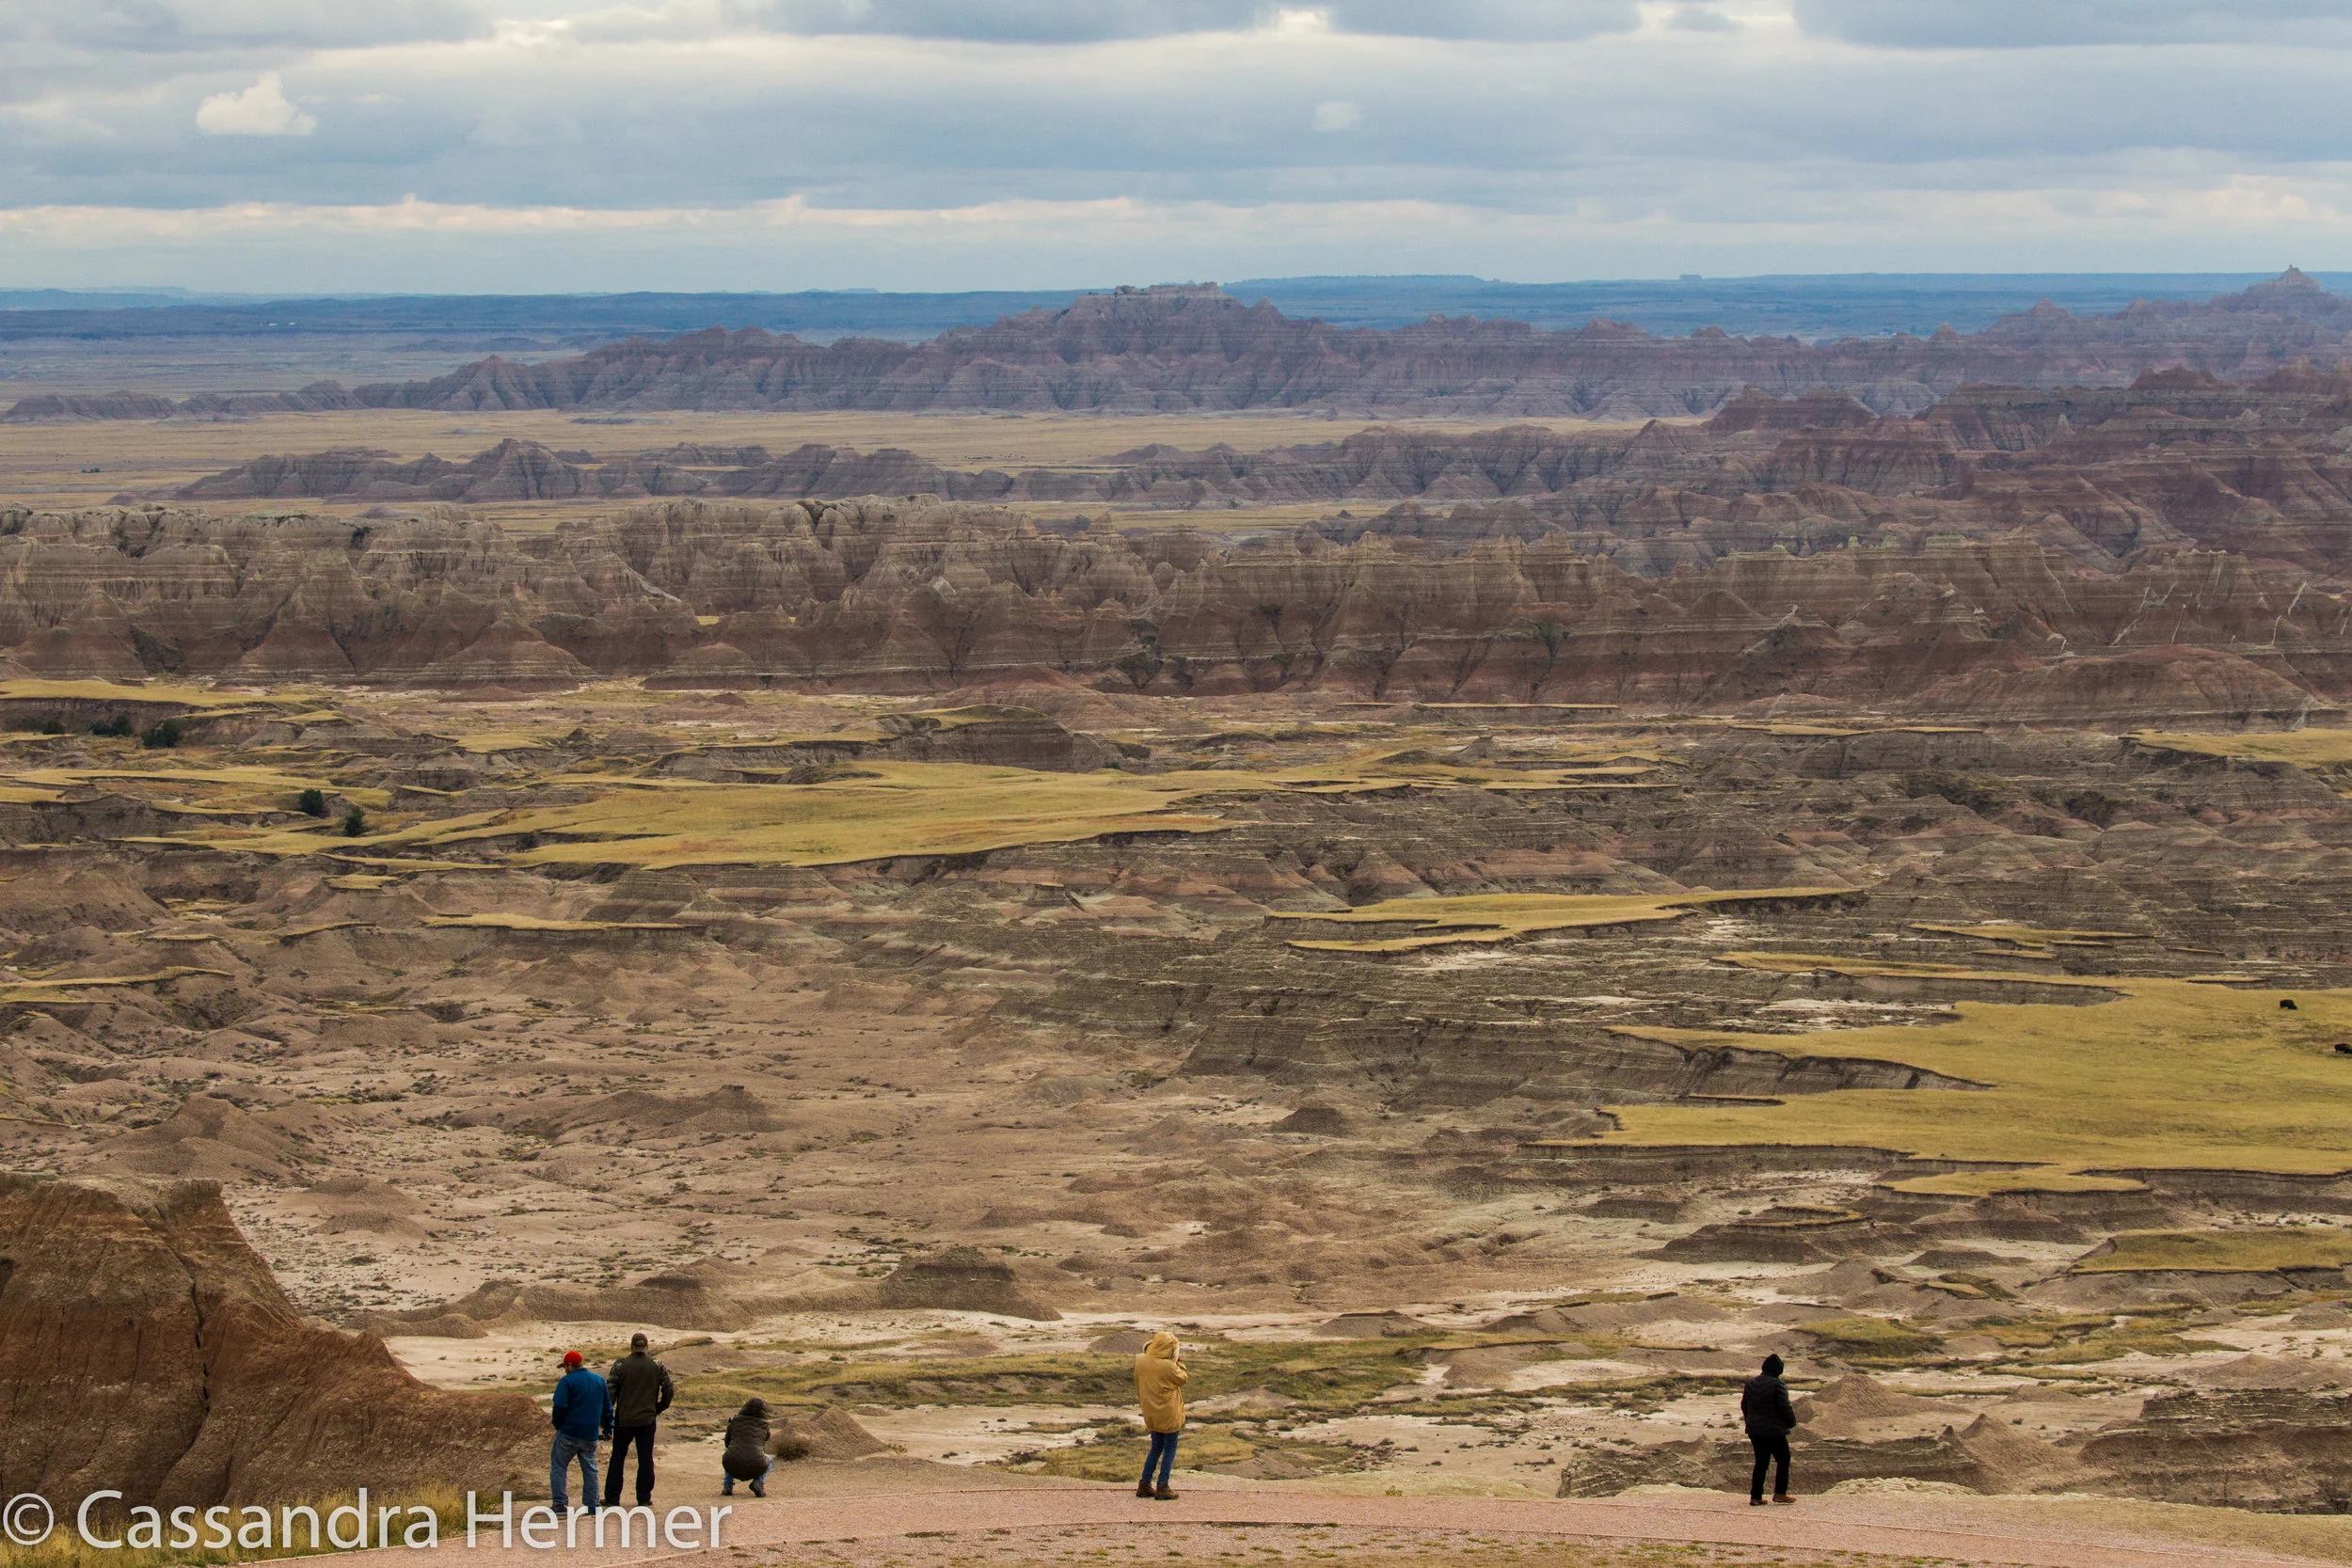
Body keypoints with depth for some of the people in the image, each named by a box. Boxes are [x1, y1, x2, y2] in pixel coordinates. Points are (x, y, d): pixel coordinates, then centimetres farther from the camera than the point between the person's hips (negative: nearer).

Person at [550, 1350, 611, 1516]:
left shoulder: (567, 1381, -10)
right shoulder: (599, 1380, 10)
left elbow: (559, 1407, -16)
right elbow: (608, 1407, 15)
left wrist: (557, 1425, 1)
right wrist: (607, 1429, 21)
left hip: (569, 1434, -5)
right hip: (590, 1435, 5)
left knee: (558, 1467, 5)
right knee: (590, 1470, 11)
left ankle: (560, 1504, -2)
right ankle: (592, 1506, 8)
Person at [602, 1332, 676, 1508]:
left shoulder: (620, 1365, -7)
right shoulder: (657, 1366, -1)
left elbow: (609, 1391, -8)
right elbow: (669, 1390, 2)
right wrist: (659, 1408, 16)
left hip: (623, 1421, -1)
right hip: (647, 1420, 1)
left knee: (617, 1459, 8)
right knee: (645, 1459, 8)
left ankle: (612, 1498, 9)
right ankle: (644, 1498, 8)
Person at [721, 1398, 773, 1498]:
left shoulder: (734, 1422, 13)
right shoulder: (764, 1427, 13)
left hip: (733, 1467, 2)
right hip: (755, 1470, -2)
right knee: (769, 1459, 34)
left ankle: (728, 1485, 18)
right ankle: (758, 1482, 6)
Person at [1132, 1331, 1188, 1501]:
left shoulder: (1141, 1361, -4)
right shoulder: (1168, 1366, -22)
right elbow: (1182, 1379, -5)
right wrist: (1178, 1363, 6)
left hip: (1150, 1414, 6)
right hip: (1168, 1414, -6)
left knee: (1156, 1447, 19)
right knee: (1170, 1449, 6)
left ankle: (1144, 1485, 17)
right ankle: (1162, 1487, 3)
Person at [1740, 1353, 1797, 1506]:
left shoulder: (1751, 1383, 5)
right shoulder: (1777, 1385, -15)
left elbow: (1744, 1405, 13)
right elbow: (1784, 1407, -17)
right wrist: (1792, 1422, 1)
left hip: (1755, 1430, 6)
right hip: (1774, 1431, -6)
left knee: (1761, 1462, 11)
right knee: (1783, 1460, 11)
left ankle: (1755, 1497, 7)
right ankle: (1780, 1493, 8)